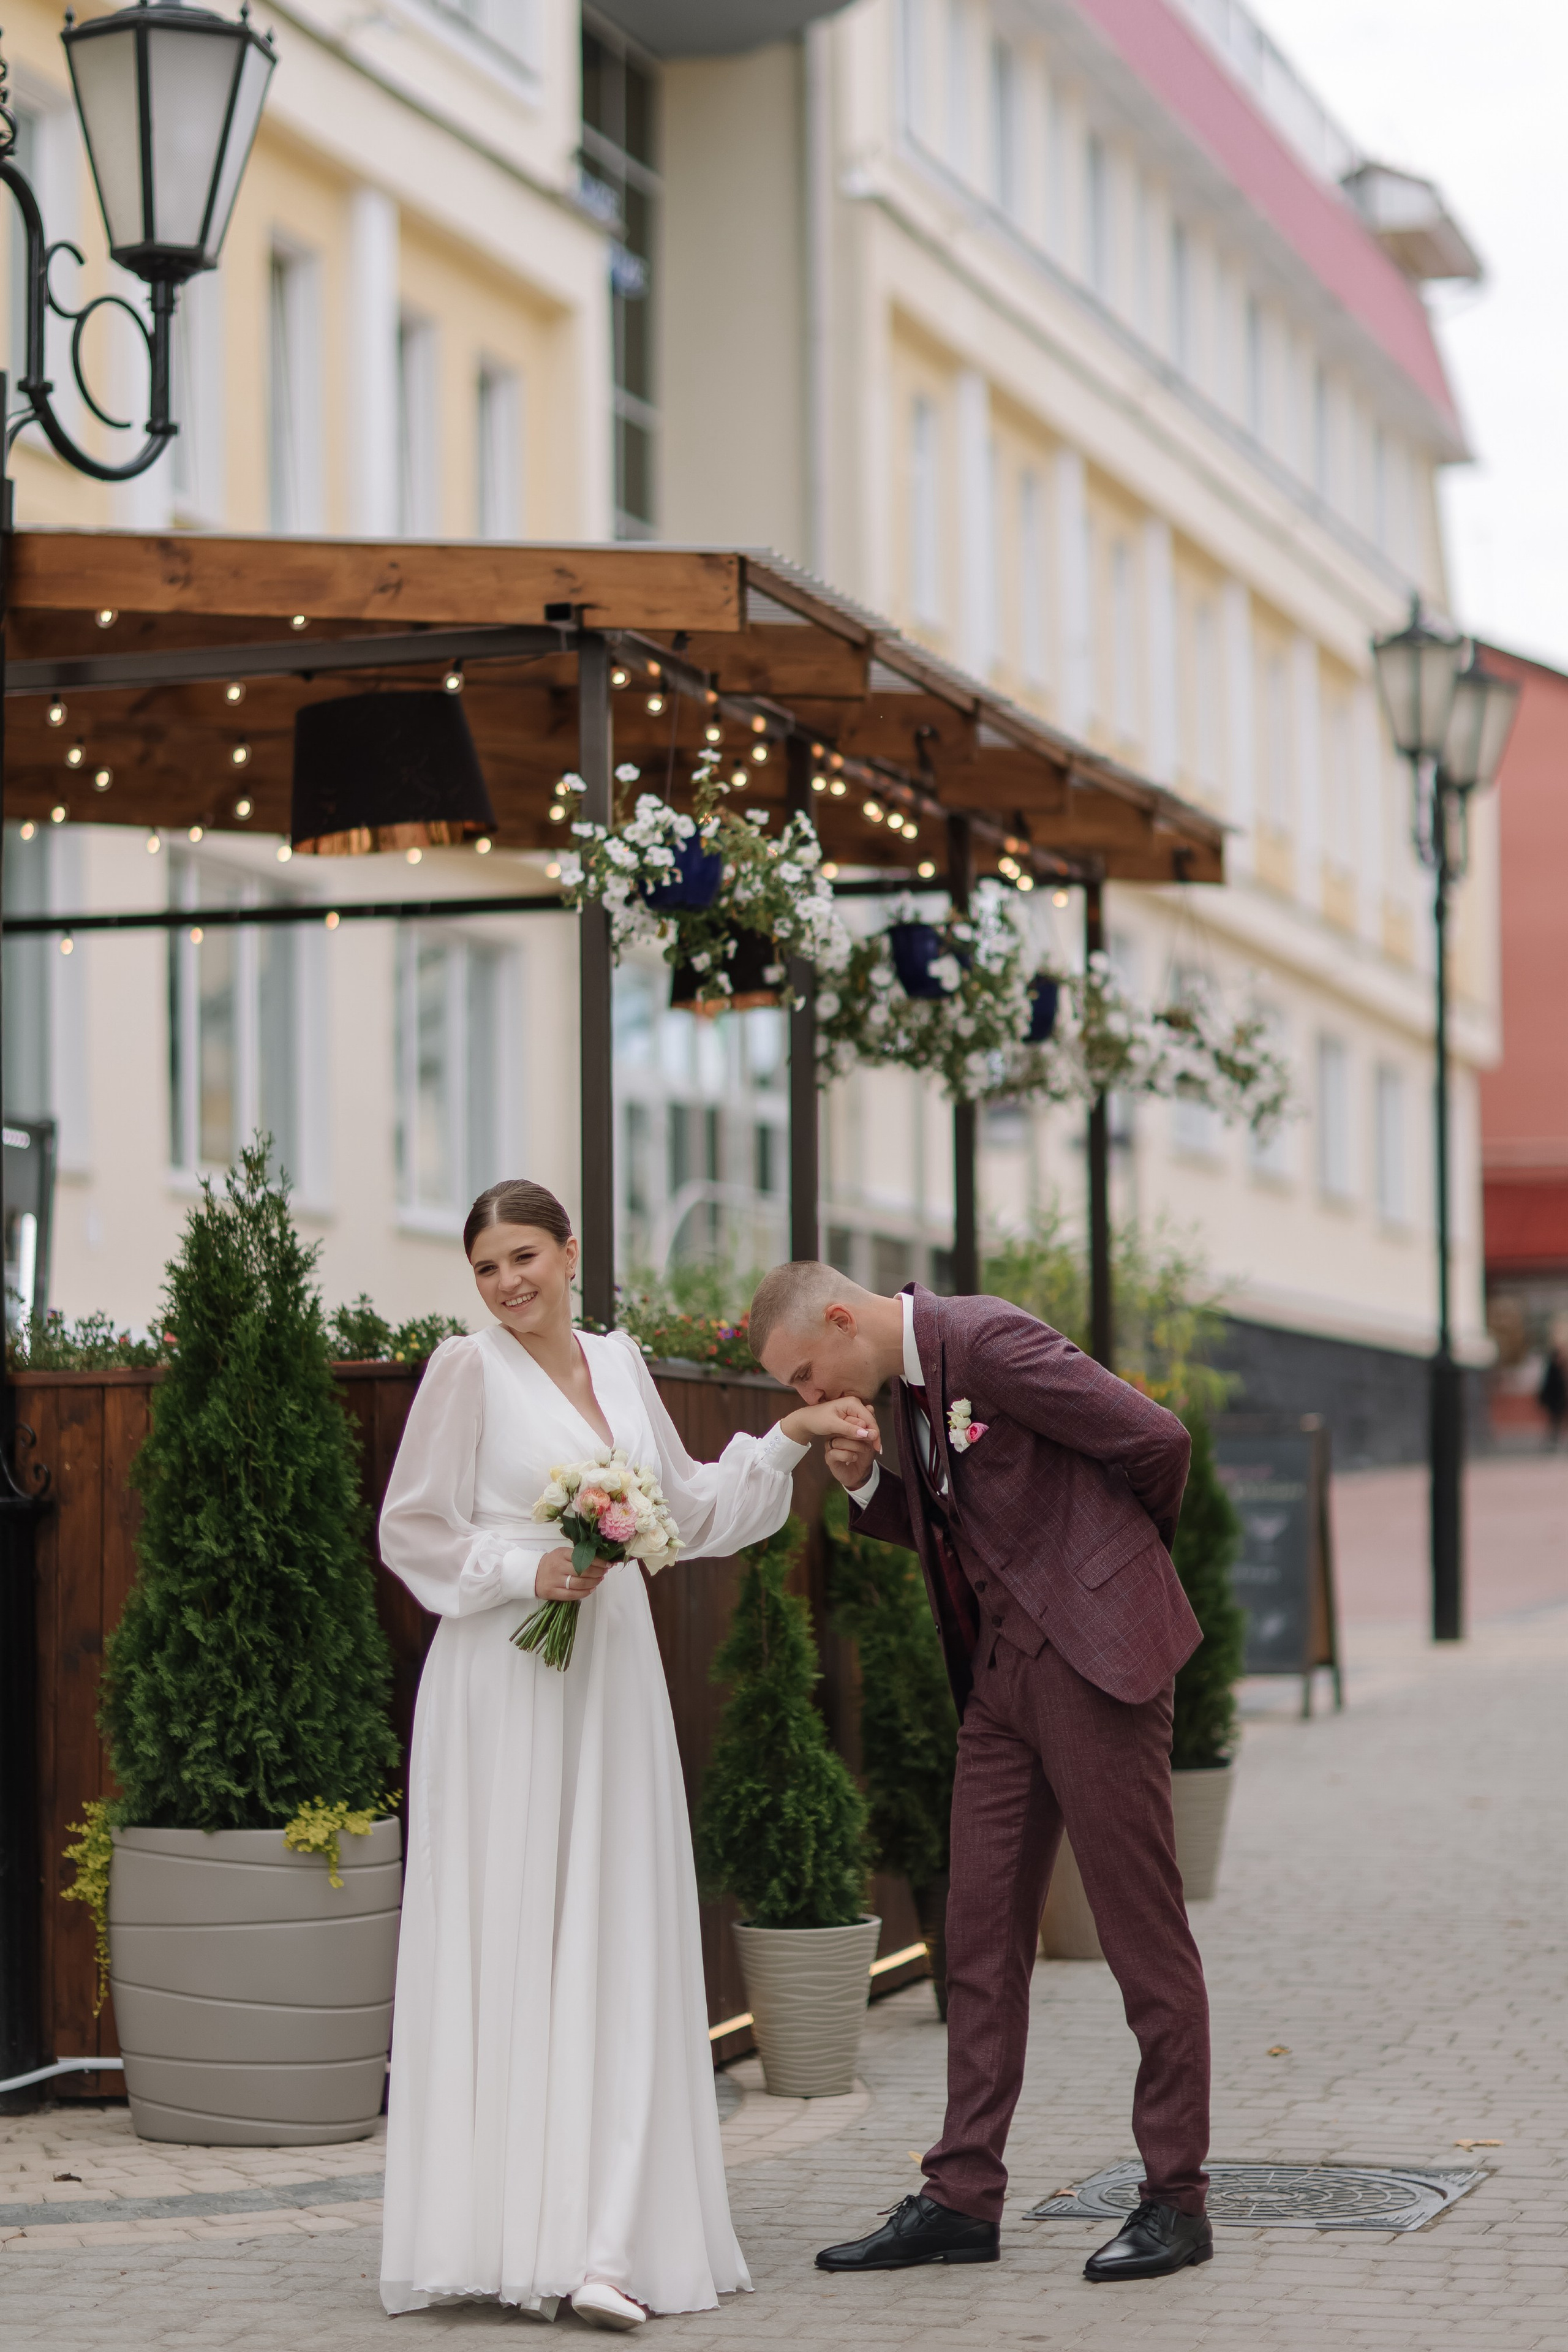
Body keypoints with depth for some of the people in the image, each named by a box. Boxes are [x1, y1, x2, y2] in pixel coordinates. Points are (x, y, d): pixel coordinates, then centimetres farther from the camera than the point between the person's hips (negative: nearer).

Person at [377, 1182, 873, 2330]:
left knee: (617, 1955, -2)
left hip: (612, 1679, 5)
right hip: (502, 1686, -5)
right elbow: (412, 1530, -2)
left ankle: (605, 2247, -4)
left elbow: (686, 1508, 22)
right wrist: (528, 1569, -14)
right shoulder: (469, 1371, -2)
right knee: (503, 1948, -5)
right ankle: (498, 2233, -1)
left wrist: (790, 1439, 17)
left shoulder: (619, 1363, 13)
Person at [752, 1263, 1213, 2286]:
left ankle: (1178, 2199, 5)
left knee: (1146, 1935, -1)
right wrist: (868, 1485, 2)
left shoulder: (988, 1341, -16)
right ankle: (963, 2198, 12)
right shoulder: (910, 1382, 13)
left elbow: (1157, 1439, -16)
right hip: (1001, 1671, 9)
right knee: (983, 1934, 7)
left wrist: (1128, 1549, 3)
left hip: (1094, 1655, -9)